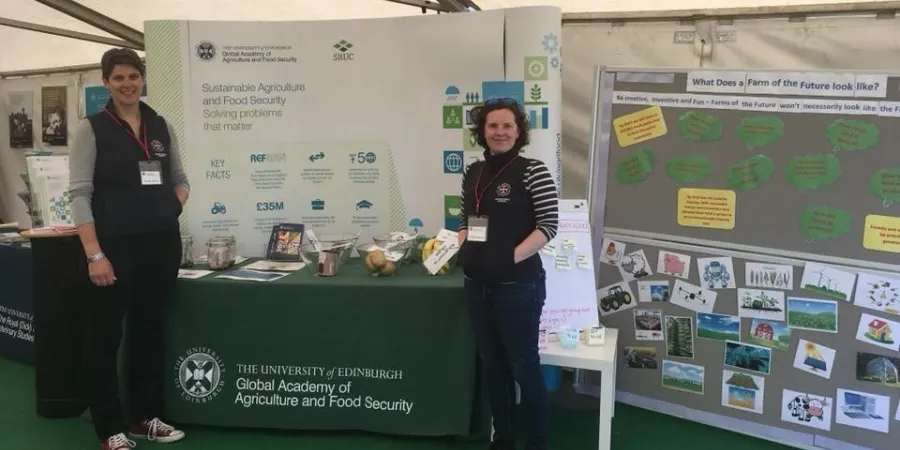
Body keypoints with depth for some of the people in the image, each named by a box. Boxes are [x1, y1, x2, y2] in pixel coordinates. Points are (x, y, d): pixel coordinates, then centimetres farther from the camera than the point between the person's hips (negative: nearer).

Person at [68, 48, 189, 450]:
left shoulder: (161, 126, 9)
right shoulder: (92, 128, -4)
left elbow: (179, 178, 20)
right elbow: (80, 193, -10)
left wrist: (174, 203, -2)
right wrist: (94, 254, -17)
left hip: (162, 242, 5)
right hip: (115, 245, -5)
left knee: (150, 331, 14)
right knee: (105, 336, 3)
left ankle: (145, 417, 28)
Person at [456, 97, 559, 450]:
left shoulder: (532, 171, -9)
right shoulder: (472, 173, 8)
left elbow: (549, 225, -12)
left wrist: (512, 256, -21)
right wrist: (458, 248, -2)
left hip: (518, 287, -6)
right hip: (478, 286, 6)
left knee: (523, 365, 5)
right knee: (492, 364, 16)